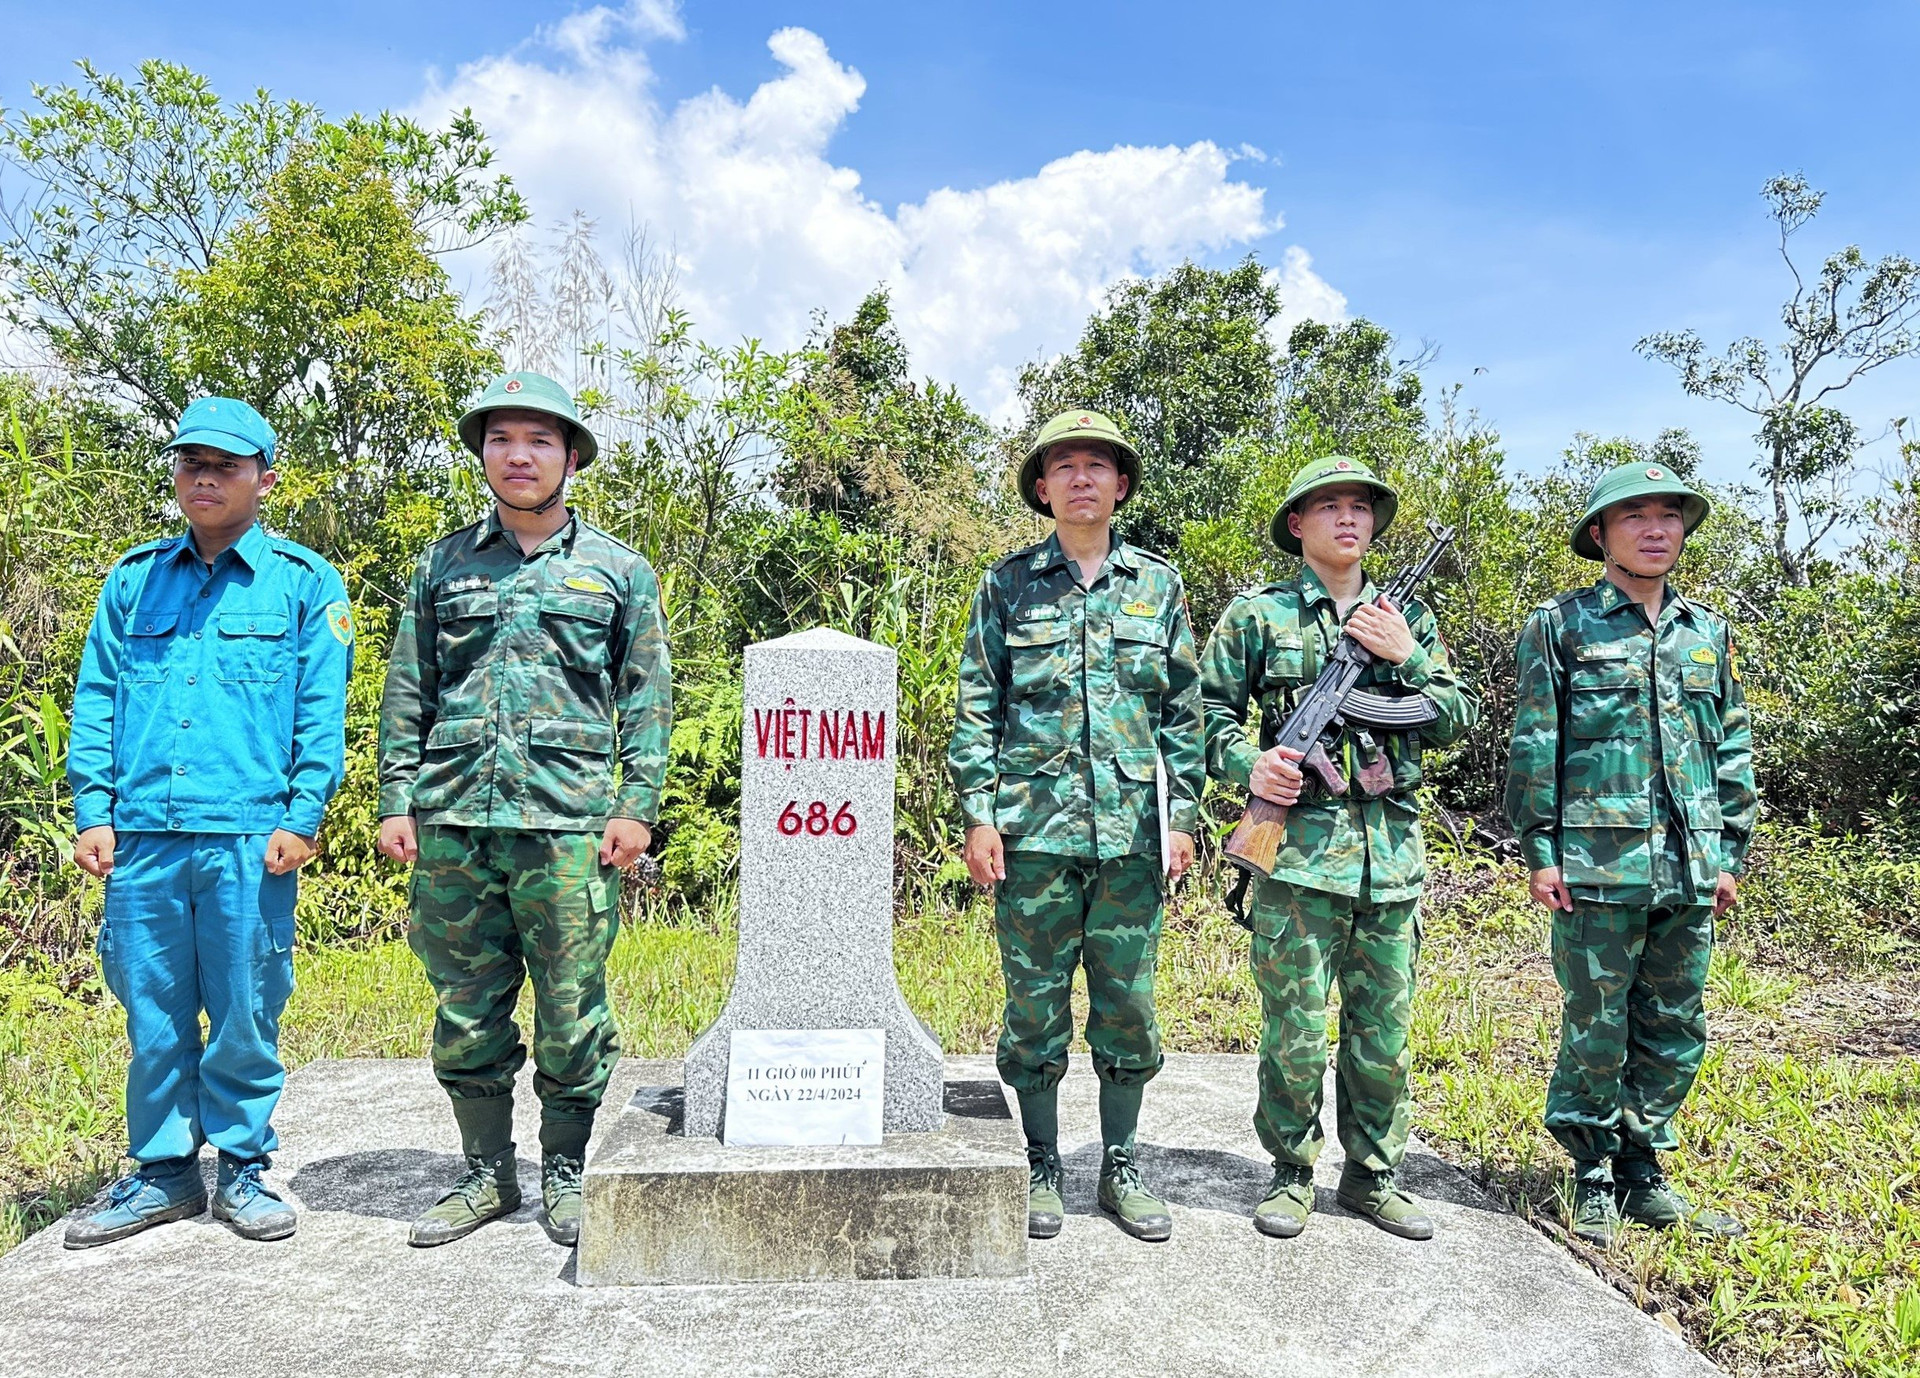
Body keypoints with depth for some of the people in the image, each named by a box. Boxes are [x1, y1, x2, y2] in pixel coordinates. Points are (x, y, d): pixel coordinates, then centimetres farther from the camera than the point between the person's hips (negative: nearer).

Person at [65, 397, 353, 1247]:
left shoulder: (303, 582, 5)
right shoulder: (134, 579, 14)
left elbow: (322, 714, 0)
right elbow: (95, 699, 13)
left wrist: (301, 819, -8)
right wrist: (92, 813, 3)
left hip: (249, 836, -3)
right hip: (142, 835, 3)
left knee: (245, 1012, 4)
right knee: (152, 1014, 10)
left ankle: (243, 1168, 20)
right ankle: (163, 1172, 24)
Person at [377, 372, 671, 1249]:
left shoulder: (619, 571, 8)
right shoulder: (444, 565, 13)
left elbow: (646, 698, 6)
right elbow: (407, 693, 14)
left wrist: (637, 806, -2)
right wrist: (396, 799, 6)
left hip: (568, 824, -2)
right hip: (453, 823, 3)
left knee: (572, 1011, 2)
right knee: (466, 1008, 9)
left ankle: (565, 1174, 19)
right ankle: (486, 1171, 25)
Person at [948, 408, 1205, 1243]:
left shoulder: (1158, 585, 9)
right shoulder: (1008, 585, 5)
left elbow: (1183, 711, 10)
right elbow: (976, 710, 4)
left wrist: (1183, 815, 4)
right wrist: (978, 815, -4)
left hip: (1132, 831, 2)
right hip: (1033, 830, -1)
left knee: (1128, 1002, 9)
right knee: (1035, 1004, 7)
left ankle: (1120, 1166, 25)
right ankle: (1041, 1167, 22)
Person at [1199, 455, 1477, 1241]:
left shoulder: (1408, 619, 16)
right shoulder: (1259, 614, 5)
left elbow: (1459, 721, 12)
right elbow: (1209, 712, 3)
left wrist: (1407, 657, -2)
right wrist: (1247, 764, -15)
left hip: (1393, 852, 4)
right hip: (1299, 847, -3)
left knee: (1384, 1029, 11)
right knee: (1295, 1028, 0)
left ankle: (1372, 1174, 26)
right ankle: (1291, 1174, 18)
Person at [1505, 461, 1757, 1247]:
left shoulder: (1710, 632, 13)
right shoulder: (1560, 625, 0)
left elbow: (1734, 751, 17)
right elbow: (1534, 746, -3)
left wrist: (1730, 853, 12)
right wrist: (1539, 850, -7)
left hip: (1689, 872, 5)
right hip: (1598, 866, -5)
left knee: (1676, 1033, 11)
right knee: (1596, 1031, 3)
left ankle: (1643, 1174, 26)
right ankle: (1594, 1179, 19)